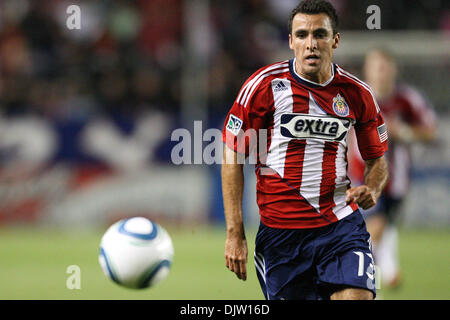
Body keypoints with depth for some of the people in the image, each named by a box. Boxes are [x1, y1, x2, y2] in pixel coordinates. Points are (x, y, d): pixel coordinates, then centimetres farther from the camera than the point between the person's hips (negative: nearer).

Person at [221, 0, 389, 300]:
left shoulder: (357, 94, 3)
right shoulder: (264, 85, -5)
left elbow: (377, 159, 17)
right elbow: (233, 157, -1)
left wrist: (371, 190, -7)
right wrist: (235, 234, -6)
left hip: (342, 226, 1)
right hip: (279, 228, -1)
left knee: (357, 296, -19)